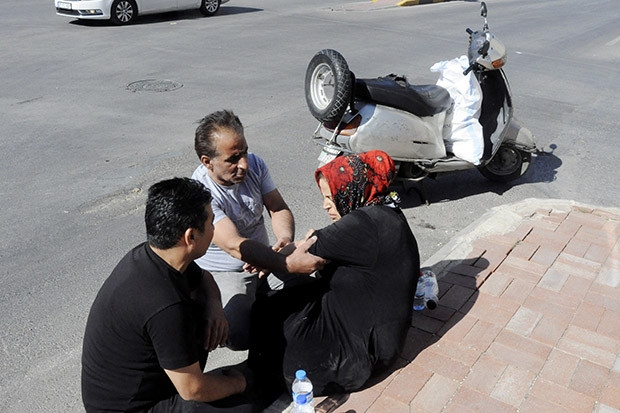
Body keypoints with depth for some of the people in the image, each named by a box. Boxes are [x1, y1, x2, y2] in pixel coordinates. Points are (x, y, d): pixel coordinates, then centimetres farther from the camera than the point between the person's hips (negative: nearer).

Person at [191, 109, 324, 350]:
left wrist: (286, 239, -27)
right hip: (223, 274, -5)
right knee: (239, 335, -28)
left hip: (265, 259, 6)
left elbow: (279, 208, -4)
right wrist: (290, 265, -47)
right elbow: (235, 246, -37)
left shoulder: (254, 164, -6)